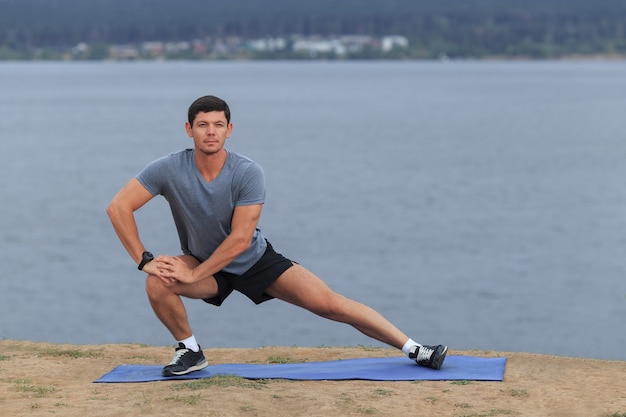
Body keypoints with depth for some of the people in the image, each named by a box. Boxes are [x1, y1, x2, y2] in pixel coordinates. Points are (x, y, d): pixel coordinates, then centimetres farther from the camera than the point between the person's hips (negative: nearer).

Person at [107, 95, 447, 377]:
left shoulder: (247, 173, -25)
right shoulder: (169, 170, -22)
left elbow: (240, 240, -25)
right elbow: (118, 207, -20)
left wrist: (192, 275, -27)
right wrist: (144, 260, -26)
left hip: (256, 261, -1)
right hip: (203, 263, 1)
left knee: (329, 303, -11)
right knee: (158, 283, -30)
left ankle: (415, 349, -6)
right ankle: (189, 351, -4)